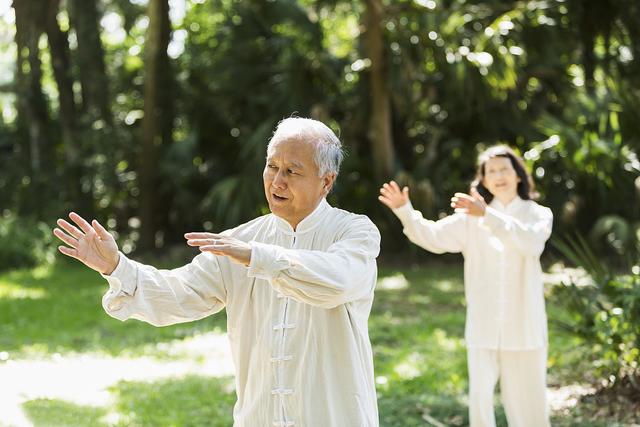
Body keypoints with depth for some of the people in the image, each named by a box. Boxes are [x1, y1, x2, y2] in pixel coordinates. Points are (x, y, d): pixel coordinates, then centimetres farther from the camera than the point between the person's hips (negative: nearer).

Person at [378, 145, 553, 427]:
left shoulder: (538, 214, 2)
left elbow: (529, 241, -21)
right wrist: (404, 210, -25)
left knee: (527, 401, 5)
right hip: (483, 326, 2)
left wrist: (487, 215, -35)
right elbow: (433, 237, -6)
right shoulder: (471, 218, 8)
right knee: (480, 398, 1)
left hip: (523, 326, -1)